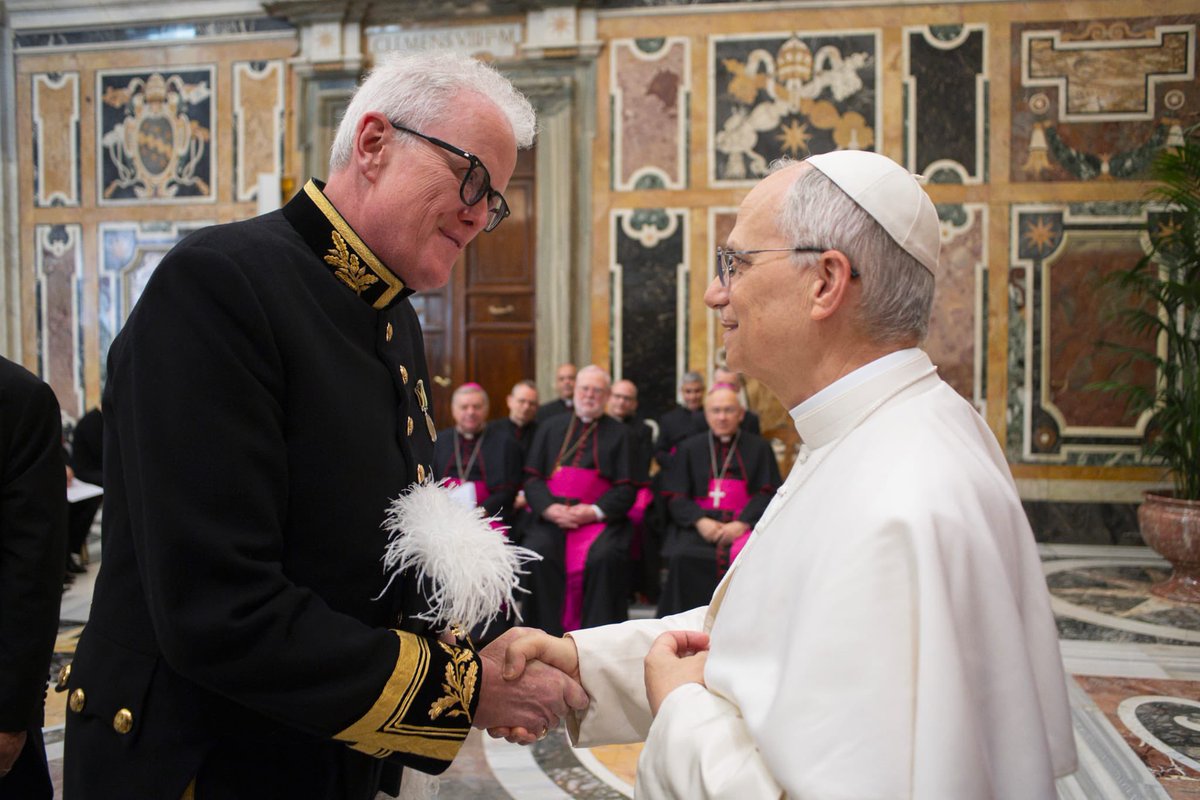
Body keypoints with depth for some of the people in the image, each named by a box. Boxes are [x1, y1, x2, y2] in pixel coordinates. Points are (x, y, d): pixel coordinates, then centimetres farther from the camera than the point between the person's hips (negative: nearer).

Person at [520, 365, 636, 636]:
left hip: (599, 517, -1)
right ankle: (548, 632, -19)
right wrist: (549, 507, -9)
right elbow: (532, 478, 11)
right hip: (551, 515, 2)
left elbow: (626, 489, 4)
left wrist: (594, 511, -12)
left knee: (604, 556, -31)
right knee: (538, 552, -28)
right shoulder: (551, 427, 19)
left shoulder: (619, 433, 13)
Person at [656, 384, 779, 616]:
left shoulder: (758, 447, 13)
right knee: (682, 557, -30)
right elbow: (675, 496, 9)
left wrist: (742, 524, -12)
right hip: (699, 524, 1)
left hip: (744, 524, -1)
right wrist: (700, 521, -10)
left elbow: (768, 493, 5)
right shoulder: (690, 448, 17)